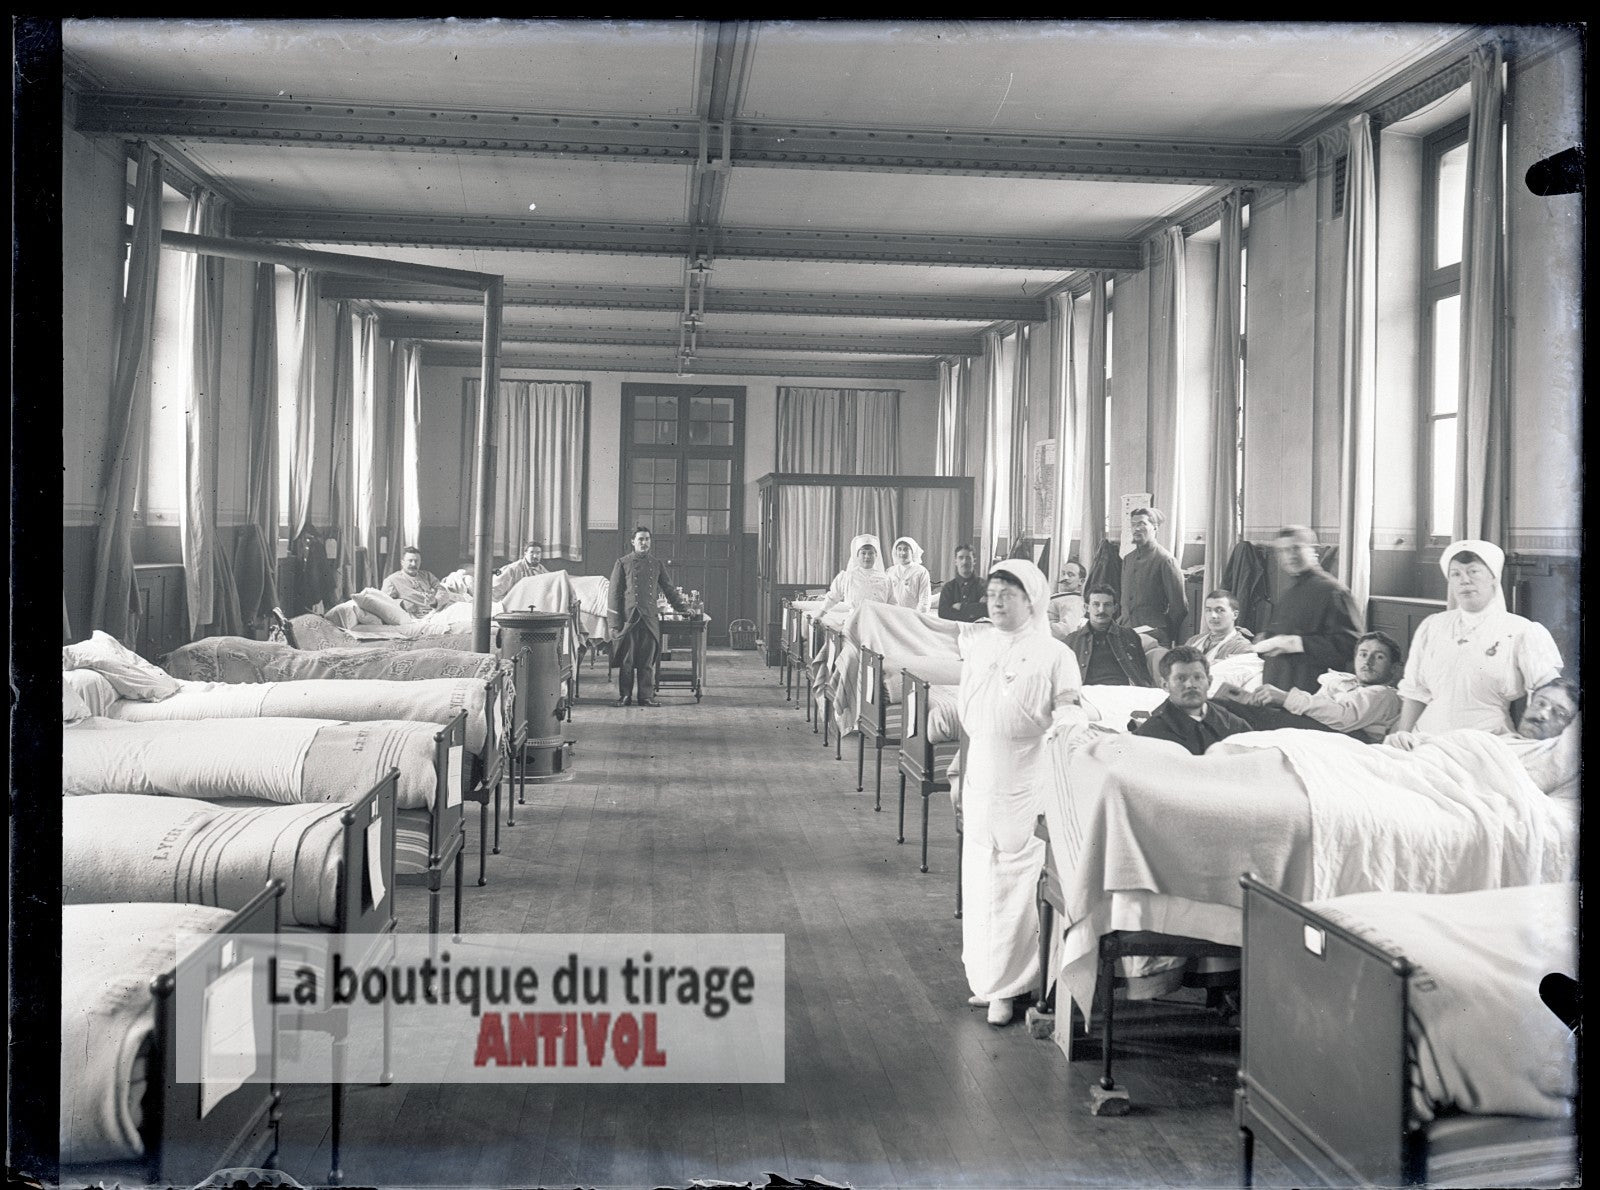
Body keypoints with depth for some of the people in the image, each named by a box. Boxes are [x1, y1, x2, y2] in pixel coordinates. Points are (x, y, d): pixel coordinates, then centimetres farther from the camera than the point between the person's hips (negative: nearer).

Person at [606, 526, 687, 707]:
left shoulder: (657, 564, 13)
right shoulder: (623, 563, 3)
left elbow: (668, 588, 21)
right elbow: (615, 593, 0)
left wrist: (681, 608, 18)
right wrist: (616, 622, -6)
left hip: (650, 618, 3)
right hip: (628, 618, -3)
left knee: (647, 661, 2)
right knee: (626, 660, 2)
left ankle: (646, 696, 7)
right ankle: (624, 696, 9)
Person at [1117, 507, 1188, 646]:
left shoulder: (1166, 560, -5)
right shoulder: (1127, 560, 16)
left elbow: (1179, 607, -4)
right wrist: (1121, 624, 10)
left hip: (1154, 635, -6)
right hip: (1127, 632, 6)